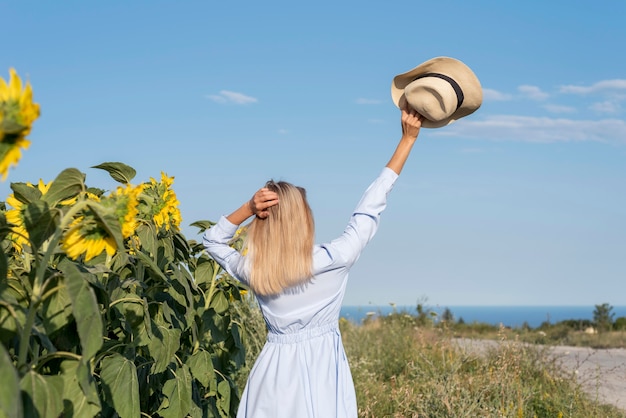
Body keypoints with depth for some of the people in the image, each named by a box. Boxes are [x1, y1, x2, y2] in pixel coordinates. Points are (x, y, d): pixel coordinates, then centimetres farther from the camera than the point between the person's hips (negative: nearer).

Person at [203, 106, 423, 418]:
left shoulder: (251, 272, -4)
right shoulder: (334, 261, -12)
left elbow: (213, 240, 14)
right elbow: (370, 206, -5)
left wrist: (247, 209, -3)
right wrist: (408, 138, 1)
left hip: (273, 372, 3)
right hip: (319, 369, -3)